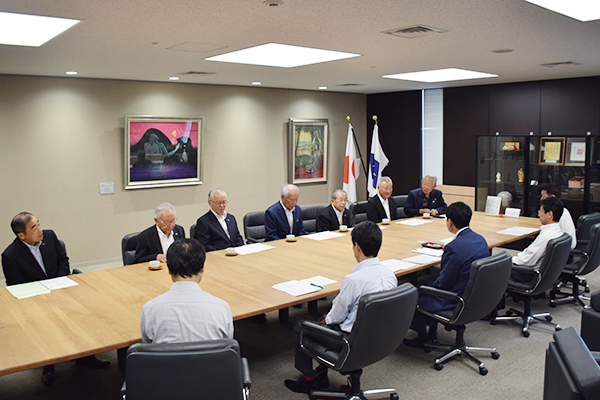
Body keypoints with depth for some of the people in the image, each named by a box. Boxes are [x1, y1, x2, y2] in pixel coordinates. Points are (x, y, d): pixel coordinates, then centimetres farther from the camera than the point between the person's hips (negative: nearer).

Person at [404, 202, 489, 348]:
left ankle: (423, 338, 29)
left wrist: (432, 285, 2)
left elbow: (444, 283, -20)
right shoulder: (480, 239, -1)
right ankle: (432, 334, 35)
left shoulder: (454, 247, -28)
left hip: (456, 302, -9)